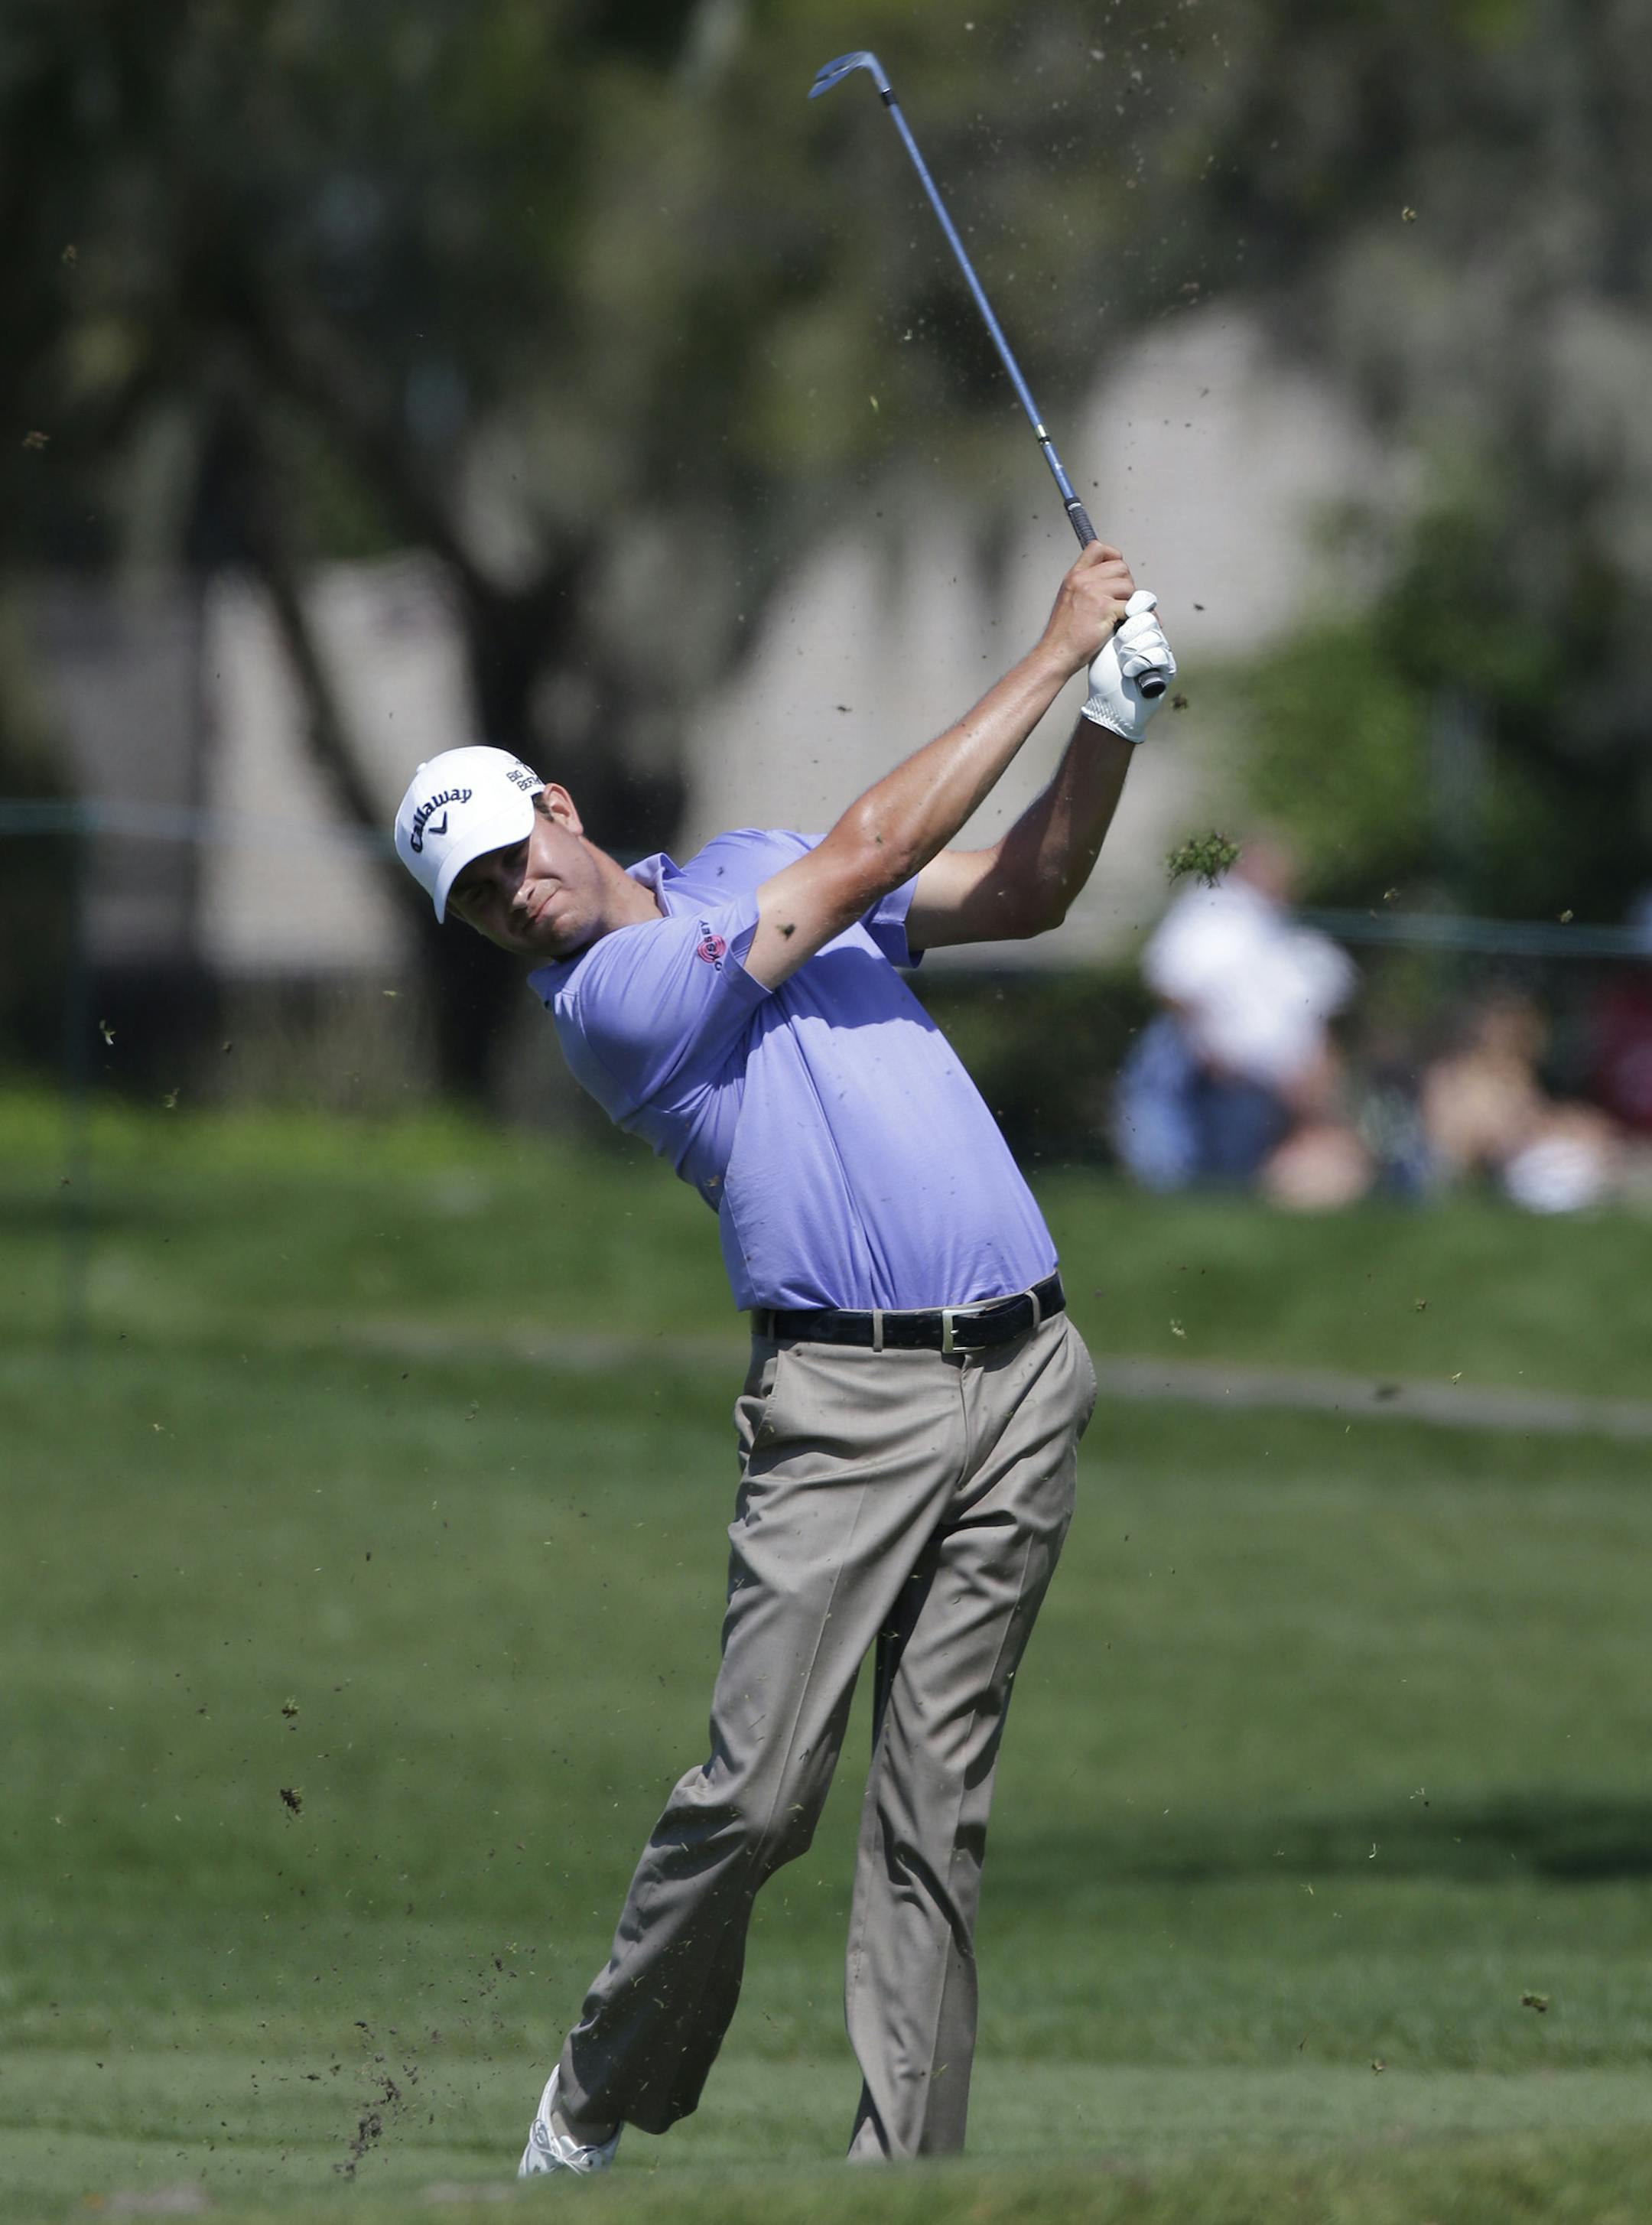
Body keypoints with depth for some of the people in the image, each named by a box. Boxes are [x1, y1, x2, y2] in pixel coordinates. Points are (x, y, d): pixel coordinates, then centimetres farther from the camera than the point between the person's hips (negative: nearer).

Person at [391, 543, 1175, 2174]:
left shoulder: (748, 867, 17)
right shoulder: (605, 997, -7)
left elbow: (1025, 890, 18)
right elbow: (870, 853, -10)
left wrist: (1113, 713, 0)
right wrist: (1051, 653, -6)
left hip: (1021, 1373, 5)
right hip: (845, 1400, -5)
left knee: (936, 1808, 1)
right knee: (758, 1793, -12)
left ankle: (906, 2163, 1)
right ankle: (595, 2104, 9)